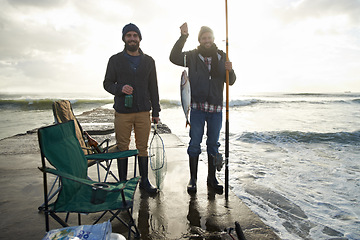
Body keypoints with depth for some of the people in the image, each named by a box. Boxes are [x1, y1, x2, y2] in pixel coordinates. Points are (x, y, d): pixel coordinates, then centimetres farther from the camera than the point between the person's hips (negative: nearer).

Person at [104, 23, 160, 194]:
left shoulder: (148, 61, 11)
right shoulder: (115, 60, 7)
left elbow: (153, 88, 12)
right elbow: (107, 83, 7)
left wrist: (155, 111, 9)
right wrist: (120, 88, -15)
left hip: (143, 112, 1)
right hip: (122, 112, -1)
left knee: (143, 147, 6)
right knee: (122, 147, 4)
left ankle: (144, 180, 18)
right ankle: (122, 182, 17)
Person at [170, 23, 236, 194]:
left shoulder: (221, 57, 11)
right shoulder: (193, 56, 4)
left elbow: (231, 81, 12)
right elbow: (174, 58, -12)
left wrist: (230, 71, -9)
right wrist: (183, 36, -17)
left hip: (216, 109, 3)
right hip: (197, 108, -3)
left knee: (213, 144, 11)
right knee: (194, 144, 1)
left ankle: (211, 178, 24)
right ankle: (193, 179, 14)